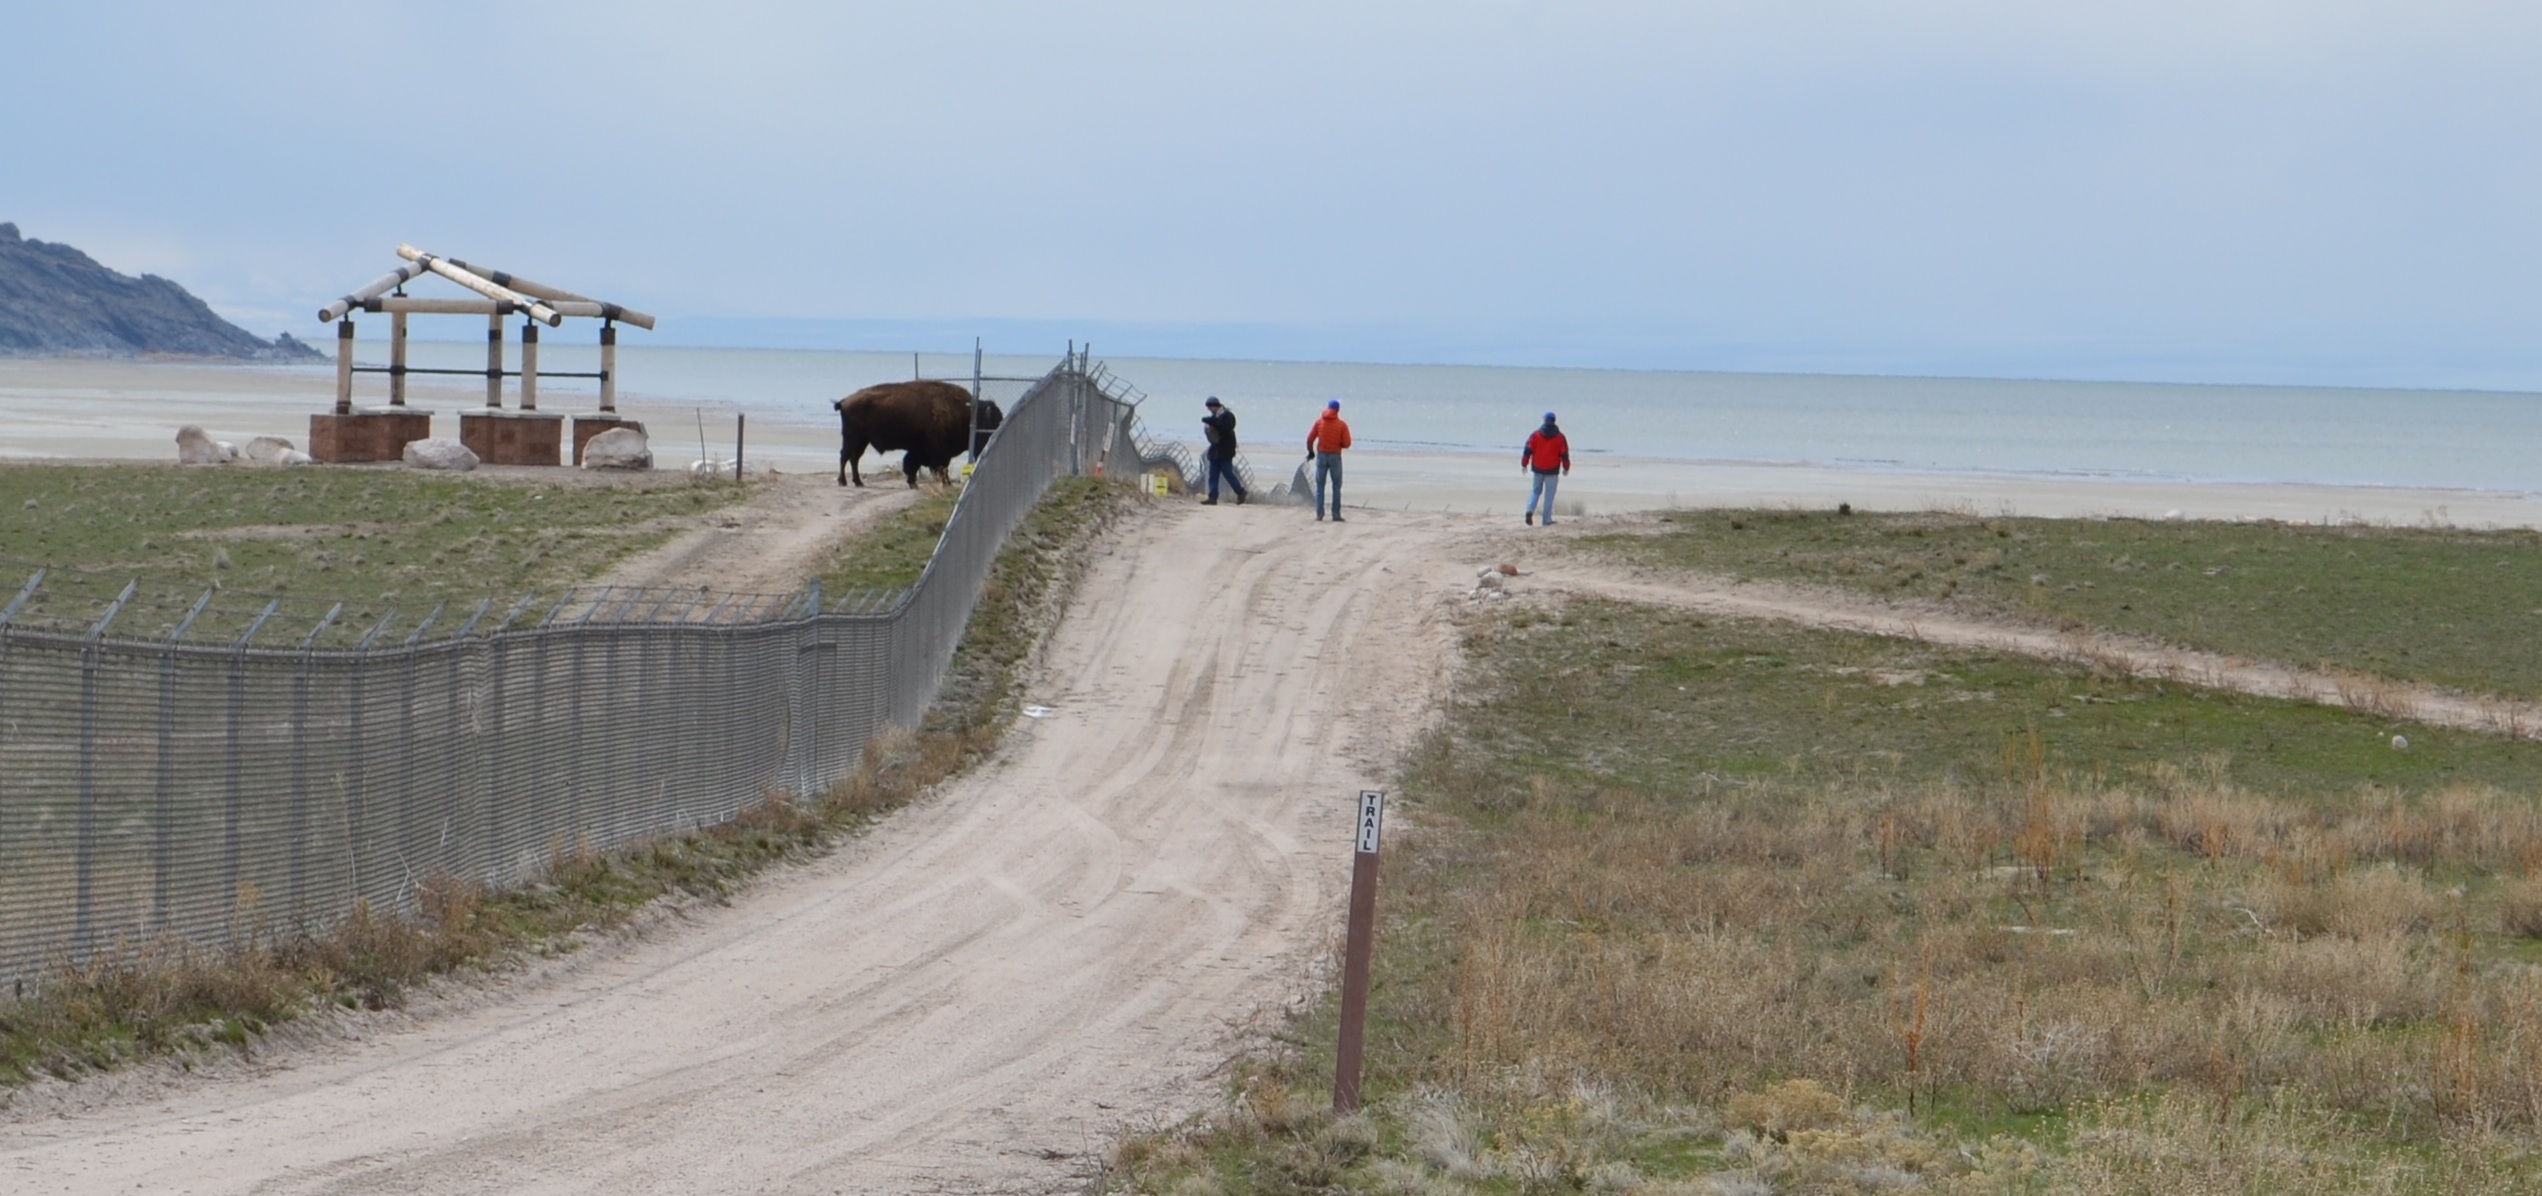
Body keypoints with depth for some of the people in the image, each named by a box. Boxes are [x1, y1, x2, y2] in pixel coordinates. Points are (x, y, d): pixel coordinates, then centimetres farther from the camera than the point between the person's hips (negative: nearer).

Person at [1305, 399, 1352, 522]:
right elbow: (1347, 443, -10)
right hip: (1335, 456, -1)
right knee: (1336, 487, 8)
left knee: (1320, 486, 9)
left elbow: (1310, 439, -1)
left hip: (1321, 455, 1)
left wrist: (1311, 452, 15)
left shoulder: (1319, 422, -1)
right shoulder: (1342, 425, -7)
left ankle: (1319, 515, 3)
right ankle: (1336, 515, 3)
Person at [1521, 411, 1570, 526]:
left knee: (1536, 491, 17)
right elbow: (1564, 454, 0)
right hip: (1552, 470, -1)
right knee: (1549, 495, 5)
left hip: (1538, 469, 1)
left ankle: (1530, 510, -6)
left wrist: (1524, 464, 8)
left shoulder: (1535, 435, -2)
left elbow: (1528, 450, -3)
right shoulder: (1560, 437, -3)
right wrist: (1566, 468, 13)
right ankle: (1547, 520, 5)